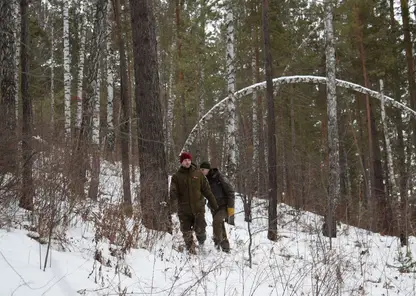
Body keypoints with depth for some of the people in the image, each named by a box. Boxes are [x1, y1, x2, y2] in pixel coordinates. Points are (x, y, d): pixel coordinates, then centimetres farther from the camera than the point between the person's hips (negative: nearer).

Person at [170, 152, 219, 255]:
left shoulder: (198, 173, 4)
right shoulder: (176, 176, 1)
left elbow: (206, 190, 7)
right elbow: (173, 192, -8)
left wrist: (214, 204, 8)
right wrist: (174, 205, -25)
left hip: (198, 207, 0)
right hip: (184, 210, 0)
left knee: (200, 229, -6)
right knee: (187, 233, 5)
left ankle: (201, 241, 27)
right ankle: (191, 251, 23)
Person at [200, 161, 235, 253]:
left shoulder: (220, 177, -15)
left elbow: (230, 192, -14)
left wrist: (230, 207, -16)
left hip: (224, 206, -6)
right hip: (214, 207, 6)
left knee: (217, 221, -28)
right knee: (220, 228, 9)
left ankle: (217, 241, -20)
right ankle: (225, 248, 20)